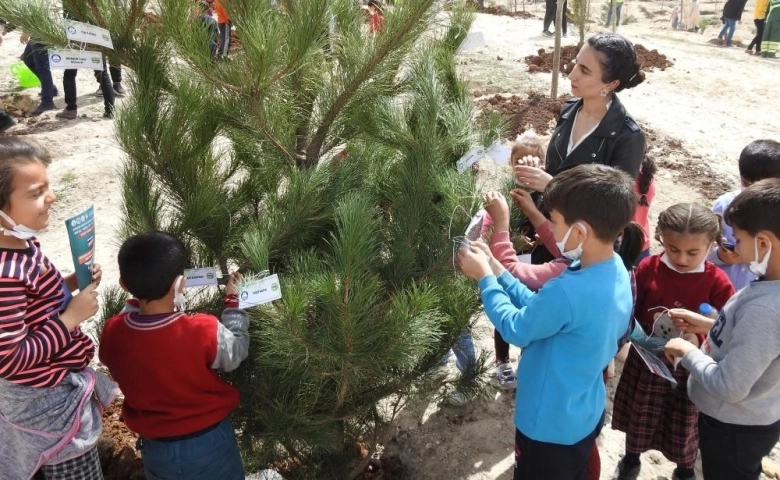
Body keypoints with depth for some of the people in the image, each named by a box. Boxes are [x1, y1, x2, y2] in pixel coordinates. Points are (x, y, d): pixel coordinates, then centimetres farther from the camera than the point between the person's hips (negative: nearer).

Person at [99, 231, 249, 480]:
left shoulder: (113, 333, -20)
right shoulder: (205, 332, -29)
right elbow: (236, 353, -8)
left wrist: (139, 296, 8)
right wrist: (233, 301, 2)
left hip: (156, 449, 3)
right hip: (209, 444, -2)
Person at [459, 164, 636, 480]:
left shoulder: (568, 292, -38)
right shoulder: (615, 271, -9)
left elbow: (516, 329, -19)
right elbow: (539, 309, -1)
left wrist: (484, 278, -8)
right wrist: (496, 270, -2)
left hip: (550, 425, -7)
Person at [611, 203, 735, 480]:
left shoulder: (717, 282, -16)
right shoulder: (647, 268, -13)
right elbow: (630, 312, -4)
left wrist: (699, 341, -29)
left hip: (689, 368, -1)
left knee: (685, 425, 18)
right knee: (637, 417, 21)